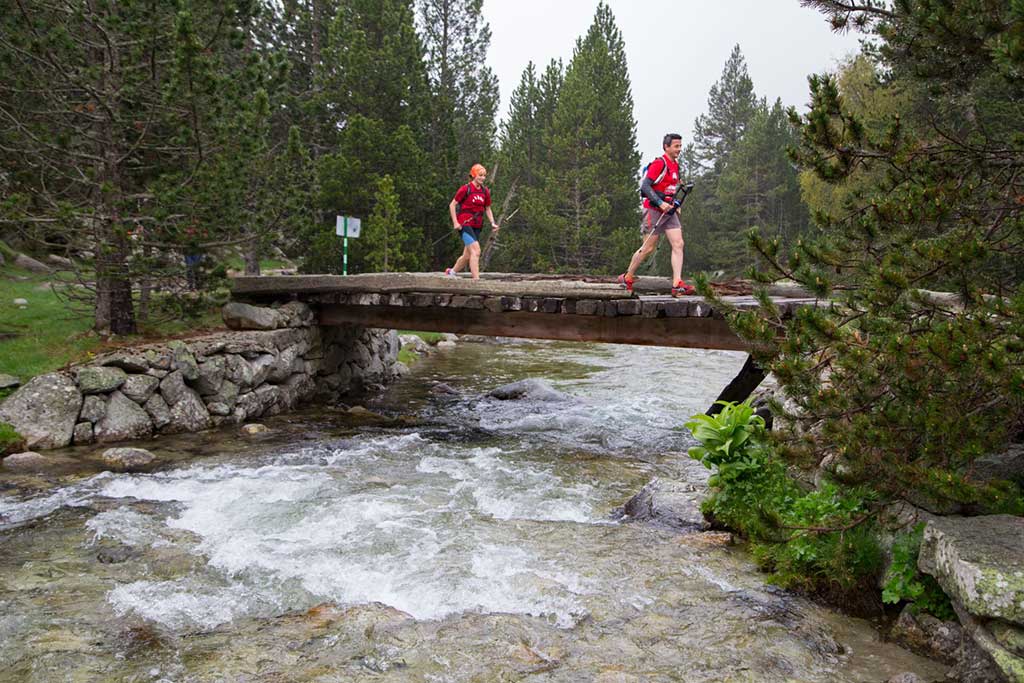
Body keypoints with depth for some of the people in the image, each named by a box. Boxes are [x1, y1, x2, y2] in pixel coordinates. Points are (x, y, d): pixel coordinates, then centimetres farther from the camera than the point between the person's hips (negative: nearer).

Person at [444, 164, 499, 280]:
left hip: (476, 226, 7)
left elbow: (488, 209, 19)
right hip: (464, 224, -7)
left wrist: (492, 223, 4)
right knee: (476, 251, -20)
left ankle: (451, 272, 36)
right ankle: (476, 279, -20)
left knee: (467, 255, 13)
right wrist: (455, 222, -11)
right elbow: (452, 205, -3)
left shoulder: (485, 191, 9)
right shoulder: (465, 189, -7)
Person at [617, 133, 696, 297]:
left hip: (668, 210, 8)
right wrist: (660, 203, -25)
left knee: (678, 245, -6)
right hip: (654, 210, -8)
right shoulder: (659, 163, -12)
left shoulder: (675, 165, 16)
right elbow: (645, 186, -20)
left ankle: (677, 285, -10)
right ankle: (627, 278, 17)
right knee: (648, 248, -1)